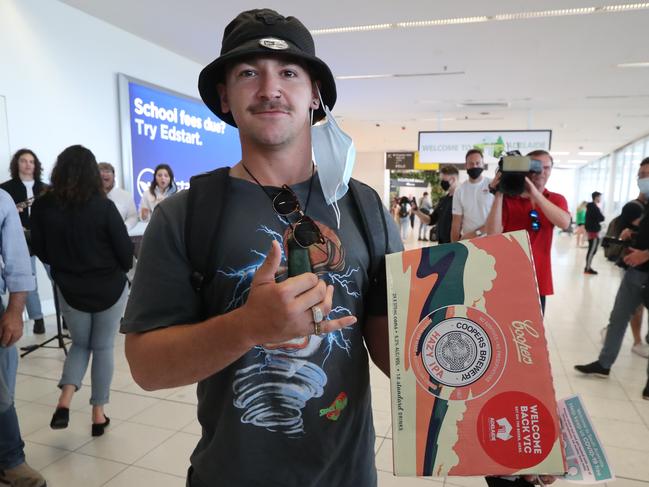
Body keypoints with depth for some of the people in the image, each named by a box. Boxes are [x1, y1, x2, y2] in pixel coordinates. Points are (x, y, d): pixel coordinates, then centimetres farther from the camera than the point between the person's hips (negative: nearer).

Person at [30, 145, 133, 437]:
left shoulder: (42, 206, -8)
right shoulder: (103, 206, -17)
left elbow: (41, 252, 2)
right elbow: (126, 252, -12)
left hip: (70, 290, 2)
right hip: (110, 288, -2)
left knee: (80, 344, 23)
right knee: (103, 348, 14)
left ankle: (64, 401, 4)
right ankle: (98, 414, 21)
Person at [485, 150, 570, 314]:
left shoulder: (557, 200, 6)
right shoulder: (508, 198, -3)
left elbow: (564, 223, -17)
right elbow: (493, 234, -15)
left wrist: (535, 193, -24)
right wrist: (499, 194, -20)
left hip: (537, 279, 3)